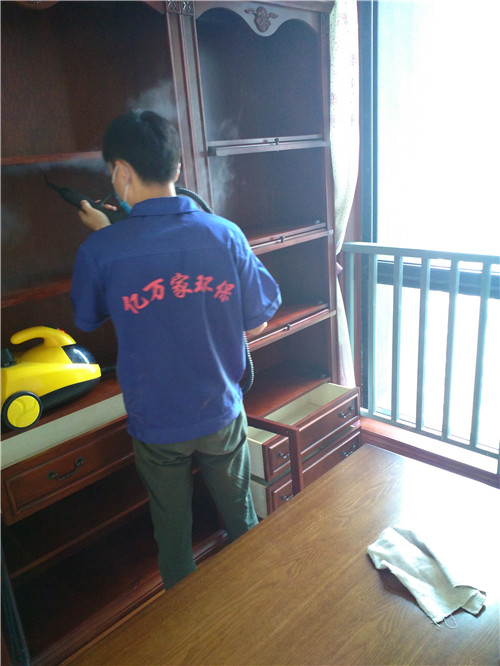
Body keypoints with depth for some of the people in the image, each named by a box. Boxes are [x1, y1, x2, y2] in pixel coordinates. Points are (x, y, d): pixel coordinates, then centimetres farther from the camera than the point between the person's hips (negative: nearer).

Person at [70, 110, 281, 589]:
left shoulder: (101, 250, -18)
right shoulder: (226, 235, -12)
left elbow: (86, 319, 3)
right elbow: (258, 321, -4)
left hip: (156, 426, -1)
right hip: (222, 415, 2)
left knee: (173, 534, 22)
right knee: (241, 519, 25)